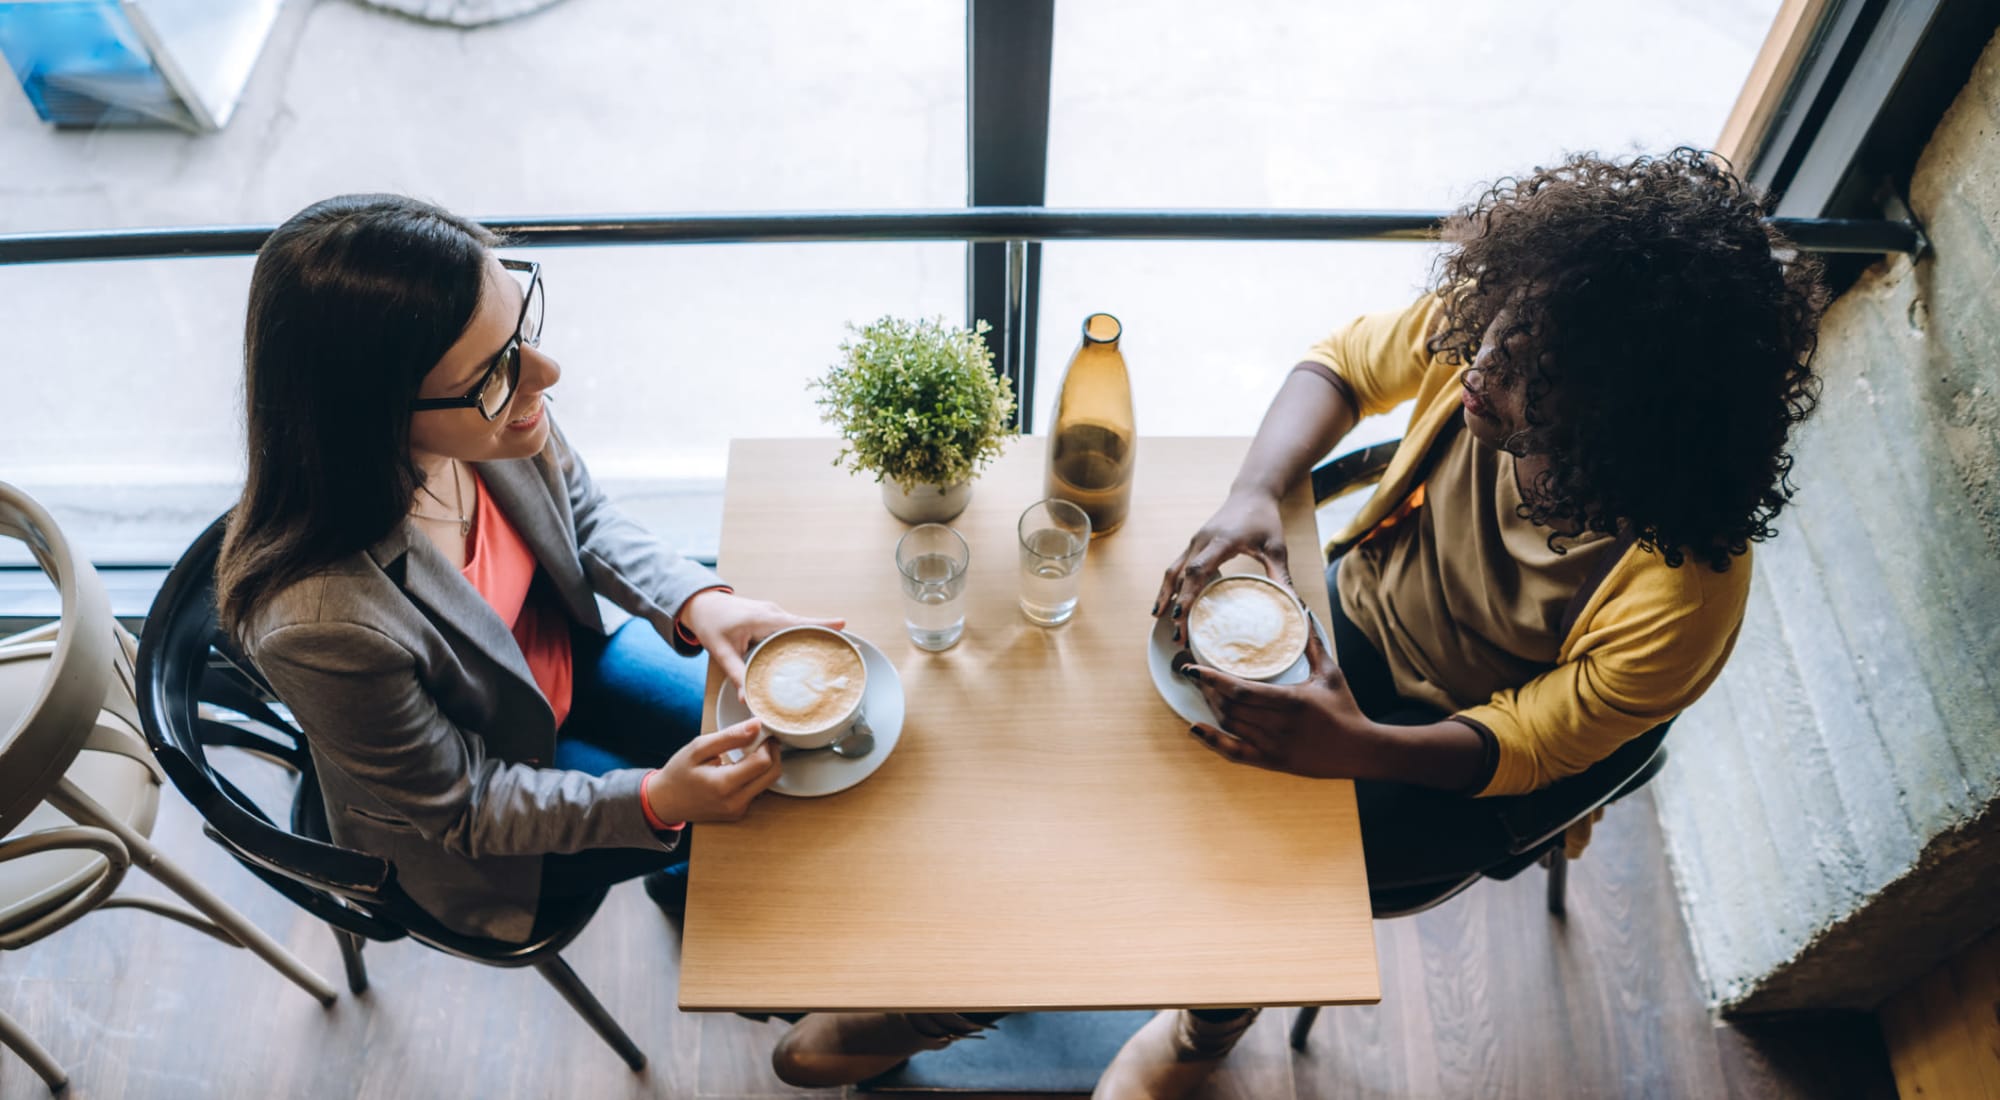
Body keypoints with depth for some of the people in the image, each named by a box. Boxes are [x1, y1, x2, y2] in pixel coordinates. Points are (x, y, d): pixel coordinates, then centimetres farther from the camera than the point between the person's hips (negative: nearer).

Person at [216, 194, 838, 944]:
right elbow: (460, 807, -24)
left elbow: (583, 516, -4)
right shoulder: (323, 624, -43)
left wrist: (697, 601, -20)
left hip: (568, 657, 5)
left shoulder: (486, 400, -27)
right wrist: (656, 802, -33)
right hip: (479, 839, -5)